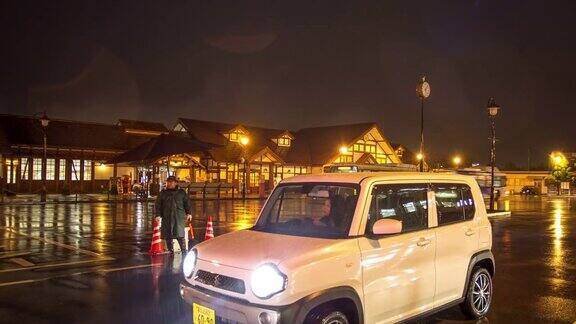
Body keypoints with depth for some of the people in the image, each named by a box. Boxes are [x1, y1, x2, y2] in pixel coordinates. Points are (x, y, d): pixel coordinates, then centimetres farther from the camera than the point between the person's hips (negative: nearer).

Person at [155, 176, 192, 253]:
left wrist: (188, 213, 2)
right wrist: (158, 215, -1)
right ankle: (170, 251, 15)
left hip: (179, 217, -2)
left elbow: (187, 203, 12)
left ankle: (184, 250, 2)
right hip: (167, 217, 2)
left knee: (180, 234, -7)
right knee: (168, 236, 3)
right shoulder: (163, 193, 11)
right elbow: (158, 205, 9)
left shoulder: (181, 192, 11)